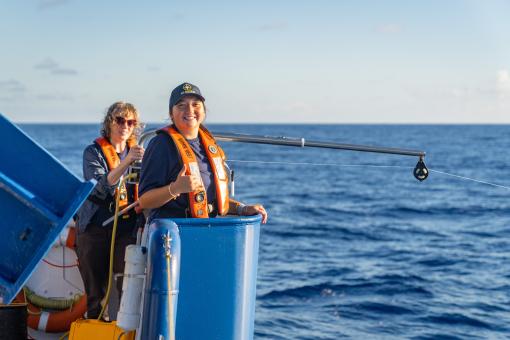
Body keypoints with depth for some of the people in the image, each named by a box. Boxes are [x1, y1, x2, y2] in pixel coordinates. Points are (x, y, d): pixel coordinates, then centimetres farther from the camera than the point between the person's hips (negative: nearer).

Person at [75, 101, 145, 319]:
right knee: (96, 292, 3)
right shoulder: (93, 152, 2)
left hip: (127, 228, 2)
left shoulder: (137, 151, 15)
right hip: (95, 229, -2)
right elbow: (101, 187, -16)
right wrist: (126, 162, -27)